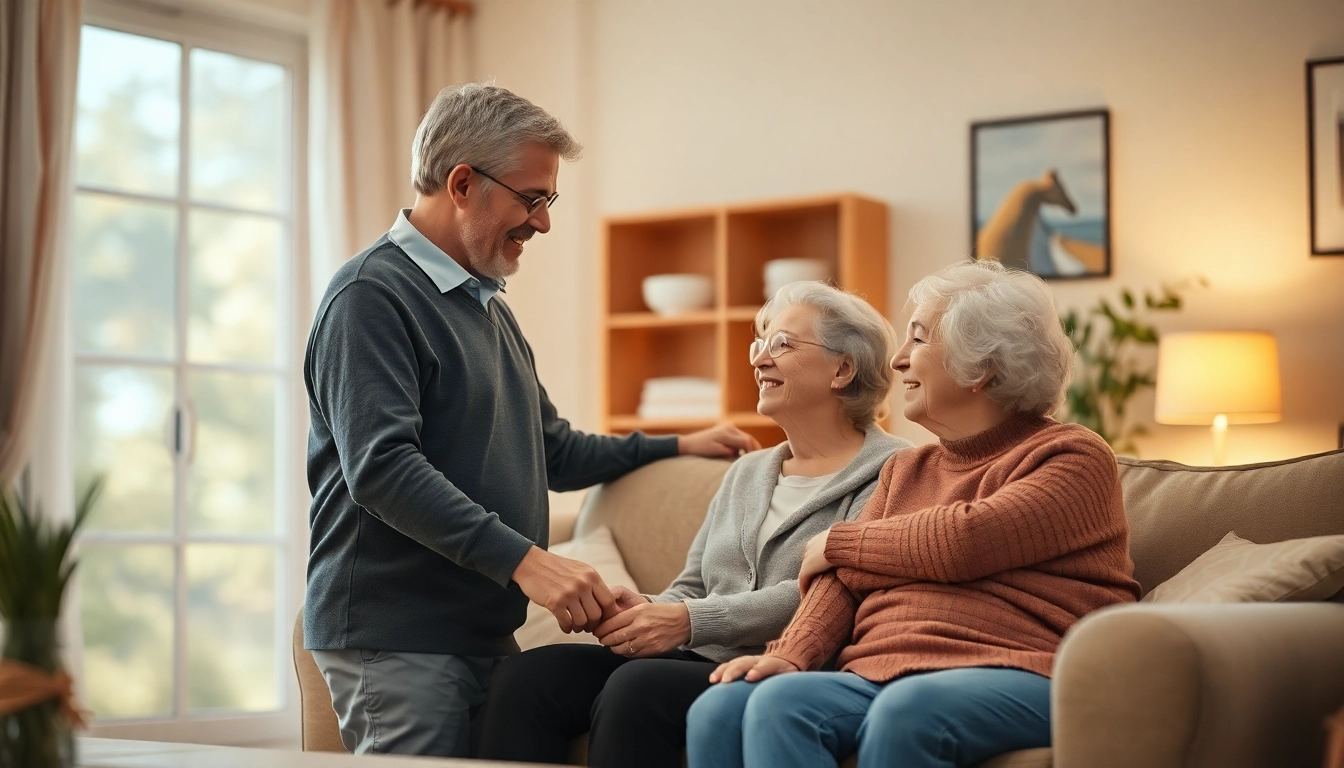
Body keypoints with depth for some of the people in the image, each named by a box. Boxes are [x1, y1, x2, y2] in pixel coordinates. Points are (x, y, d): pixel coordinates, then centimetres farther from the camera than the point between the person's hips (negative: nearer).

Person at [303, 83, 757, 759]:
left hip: (485, 629, 8)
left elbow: (552, 453, 30)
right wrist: (522, 559, -27)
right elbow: (382, 468, -23)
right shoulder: (373, 295, -10)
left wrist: (677, 446, 25)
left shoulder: (488, 307, 21)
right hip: (395, 640, -8)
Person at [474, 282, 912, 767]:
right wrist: (648, 612, -4)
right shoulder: (745, 473, 24)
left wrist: (691, 621, -19)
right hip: (704, 664, 7)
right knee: (526, 677, -16)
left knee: (637, 688, -33)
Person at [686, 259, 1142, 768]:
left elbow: (965, 540, -11)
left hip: (1014, 678, -5)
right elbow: (845, 580, 14)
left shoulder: (1073, 458, 5)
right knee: (720, 709, -22)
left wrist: (835, 543, 4)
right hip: (877, 677, 6)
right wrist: (790, 655, -6)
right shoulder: (905, 470, 27)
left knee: (905, 714, -40)